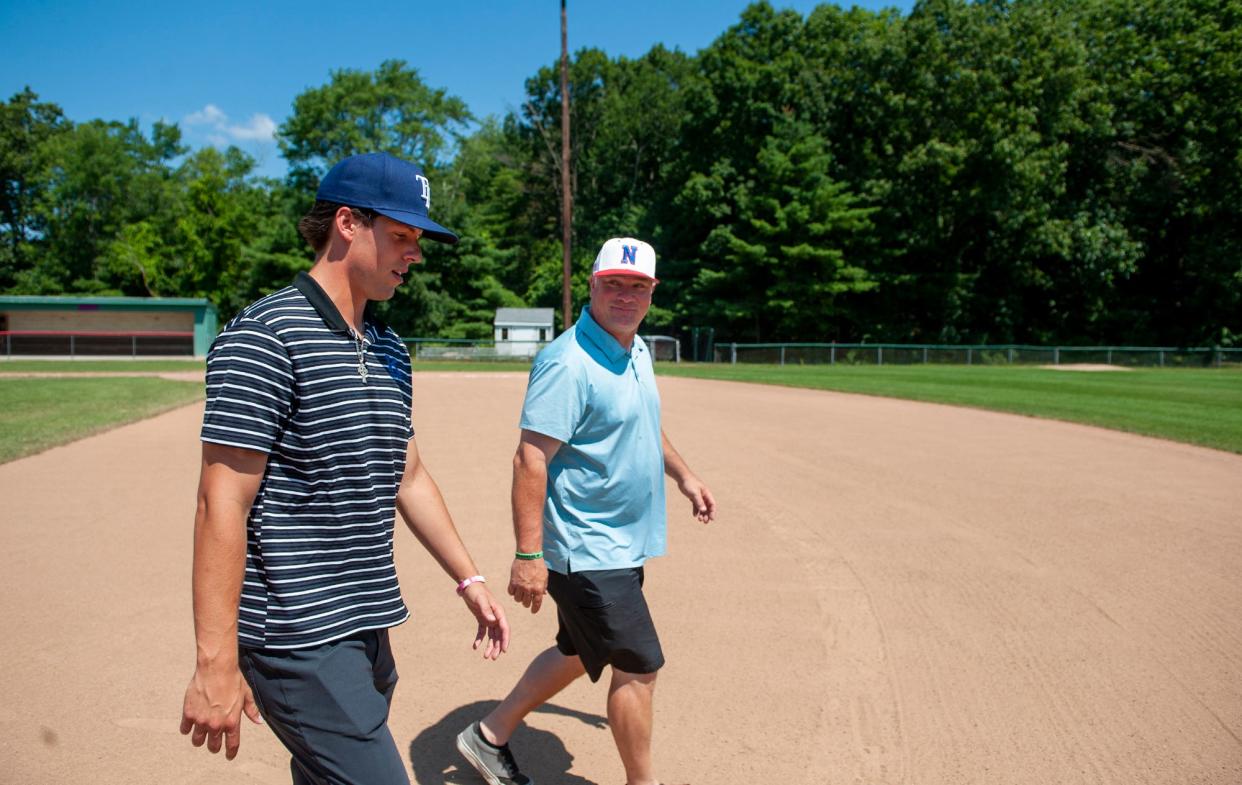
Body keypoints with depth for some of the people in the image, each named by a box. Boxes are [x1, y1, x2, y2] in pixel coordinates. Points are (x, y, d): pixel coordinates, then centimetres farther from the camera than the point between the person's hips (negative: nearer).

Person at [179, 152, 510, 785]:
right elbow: (222, 505, -17)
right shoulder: (267, 335, -14)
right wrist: (216, 665, -19)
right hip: (298, 640, -8)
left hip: (366, 629, 8)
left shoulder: (390, 351, 12)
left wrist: (467, 578, 19)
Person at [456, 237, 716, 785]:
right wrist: (528, 555, -26)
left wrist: (683, 476, 25)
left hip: (623, 545, 10)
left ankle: (490, 735, 38)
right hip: (586, 550, -10)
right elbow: (530, 460, -24)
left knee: (579, 653, 21)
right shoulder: (568, 362, -21)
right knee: (639, 666, 1)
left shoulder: (637, 350, 8)